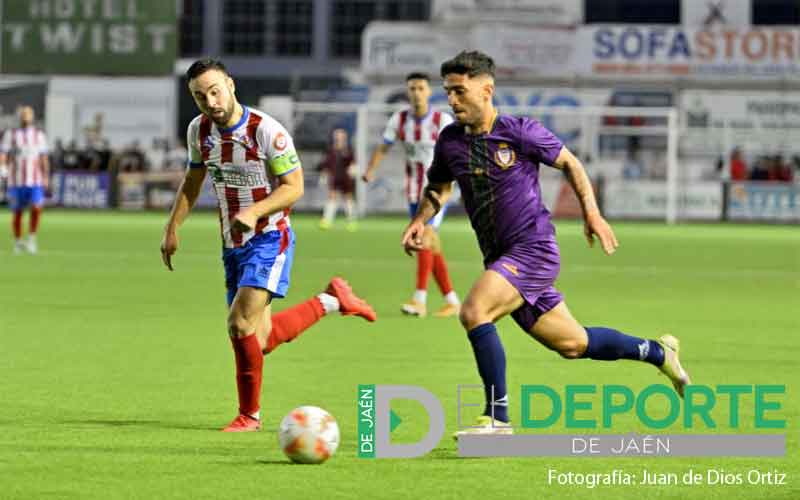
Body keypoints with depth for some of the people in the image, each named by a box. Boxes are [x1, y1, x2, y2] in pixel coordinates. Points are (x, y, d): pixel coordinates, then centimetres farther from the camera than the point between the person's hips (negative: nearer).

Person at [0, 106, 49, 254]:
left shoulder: (39, 135, 9)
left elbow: (44, 158, 11)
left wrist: (46, 176, 1)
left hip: (35, 181, 0)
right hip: (16, 181, 0)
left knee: (37, 208, -17)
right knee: (17, 213, 5)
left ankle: (31, 239, -3)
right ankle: (18, 242, 22)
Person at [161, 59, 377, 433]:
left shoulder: (266, 131, -18)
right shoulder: (199, 131, 1)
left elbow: (294, 187, -15)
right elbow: (192, 182, 18)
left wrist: (254, 211, -29)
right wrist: (172, 229, 11)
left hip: (268, 238, -7)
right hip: (232, 244, 7)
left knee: (241, 323, -19)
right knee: (259, 340, 6)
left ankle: (249, 414, -3)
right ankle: (331, 301, 24)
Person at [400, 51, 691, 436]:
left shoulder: (520, 132, -9)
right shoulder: (450, 141, 5)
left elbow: (570, 163, 4)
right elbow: (438, 187, 23)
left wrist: (592, 213, -4)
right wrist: (419, 222, 5)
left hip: (533, 248, -6)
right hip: (501, 259, 6)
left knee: (473, 312, -26)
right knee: (572, 344, 14)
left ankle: (497, 419, -18)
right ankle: (658, 353, 37)